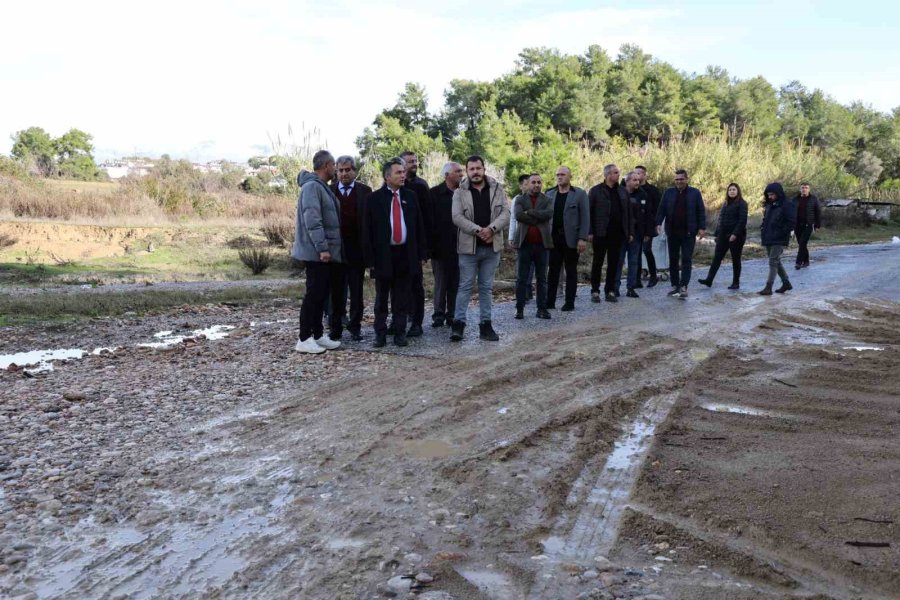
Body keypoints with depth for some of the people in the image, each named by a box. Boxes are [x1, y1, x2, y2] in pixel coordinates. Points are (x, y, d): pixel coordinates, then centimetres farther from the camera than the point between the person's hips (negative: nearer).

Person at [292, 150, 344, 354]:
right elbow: (312, 220, -22)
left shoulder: (322, 187, 16)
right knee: (314, 294, -6)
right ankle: (304, 339, -1)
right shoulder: (312, 186, -15)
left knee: (322, 294, 12)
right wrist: (322, 248, -24)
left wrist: (327, 248, 17)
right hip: (316, 253, -10)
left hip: (324, 252, 10)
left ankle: (318, 335, 19)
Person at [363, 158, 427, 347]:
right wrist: (370, 258, -8)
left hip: (406, 254, 2)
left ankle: (400, 333, 16)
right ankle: (380, 334, 17)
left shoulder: (410, 197, 7)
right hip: (383, 254, -2)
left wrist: (422, 253, 4)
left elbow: (419, 226, 9)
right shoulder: (374, 198, -2)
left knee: (402, 298, 7)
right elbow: (367, 230, -3)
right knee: (382, 298, 8)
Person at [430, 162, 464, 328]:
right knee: (441, 283, 4)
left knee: (455, 283, 6)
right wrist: (431, 245, -10)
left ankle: (452, 315, 14)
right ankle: (439, 315, 12)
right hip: (441, 246, -3)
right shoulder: (435, 193, -3)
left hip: (459, 246, 3)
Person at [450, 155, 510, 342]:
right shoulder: (460, 192, -1)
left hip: (491, 247, 2)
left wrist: (491, 229, -18)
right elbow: (457, 217, -10)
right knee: (465, 286, 1)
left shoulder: (497, 189, 5)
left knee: (486, 287, 10)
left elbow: (505, 213, -2)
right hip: (469, 246, -2)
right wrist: (478, 230, -20)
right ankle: (458, 323, 6)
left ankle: (485, 324, 16)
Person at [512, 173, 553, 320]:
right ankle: (520, 308, 8)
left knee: (542, 279, 6)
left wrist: (529, 212, -12)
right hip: (525, 243, -1)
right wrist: (538, 219, -11)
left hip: (541, 243, 1)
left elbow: (549, 213, -12)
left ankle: (542, 308, 12)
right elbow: (518, 215, -12)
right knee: (522, 278, 2)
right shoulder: (520, 199, 7)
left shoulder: (547, 200, 10)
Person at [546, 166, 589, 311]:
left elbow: (585, 217, -5)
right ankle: (550, 301, 10)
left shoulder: (579, 194, 0)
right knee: (553, 270, 5)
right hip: (553, 238, 3)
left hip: (571, 239, -3)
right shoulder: (549, 194, 10)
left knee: (571, 271, 5)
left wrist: (583, 238, -12)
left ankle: (569, 302, 10)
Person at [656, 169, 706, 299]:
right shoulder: (669, 192, 8)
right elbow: (661, 209, 5)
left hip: (688, 233, -3)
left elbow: (701, 211, 2)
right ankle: (675, 285, 16)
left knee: (686, 260, -5)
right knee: (673, 260, 7)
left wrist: (702, 228, -6)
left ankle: (684, 287, -7)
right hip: (673, 233, 3)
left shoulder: (695, 193, 3)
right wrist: (658, 223, -9)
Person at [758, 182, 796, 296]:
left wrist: (781, 233, -18)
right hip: (768, 239, 8)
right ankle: (786, 283, 27)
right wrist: (763, 226, 7)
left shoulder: (787, 205, -10)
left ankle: (768, 287, -9)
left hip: (779, 240, -8)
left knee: (773, 262, -10)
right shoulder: (769, 205, 14)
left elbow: (792, 222, -14)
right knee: (776, 262, 14)